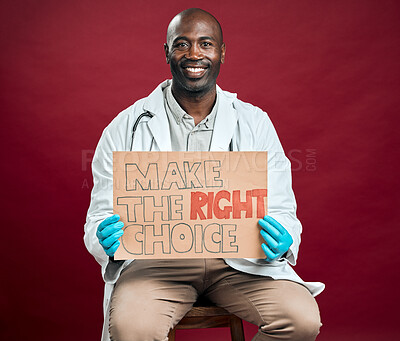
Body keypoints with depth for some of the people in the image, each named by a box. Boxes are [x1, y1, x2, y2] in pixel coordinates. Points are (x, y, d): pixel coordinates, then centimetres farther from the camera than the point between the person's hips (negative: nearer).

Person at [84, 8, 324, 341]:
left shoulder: (255, 123, 9)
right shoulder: (126, 127, 5)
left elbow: (282, 210, 8)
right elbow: (100, 216, 5)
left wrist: (282, 240, -15)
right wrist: (109, 239, -19)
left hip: (238, 258, 2)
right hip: (156, 256, -1)